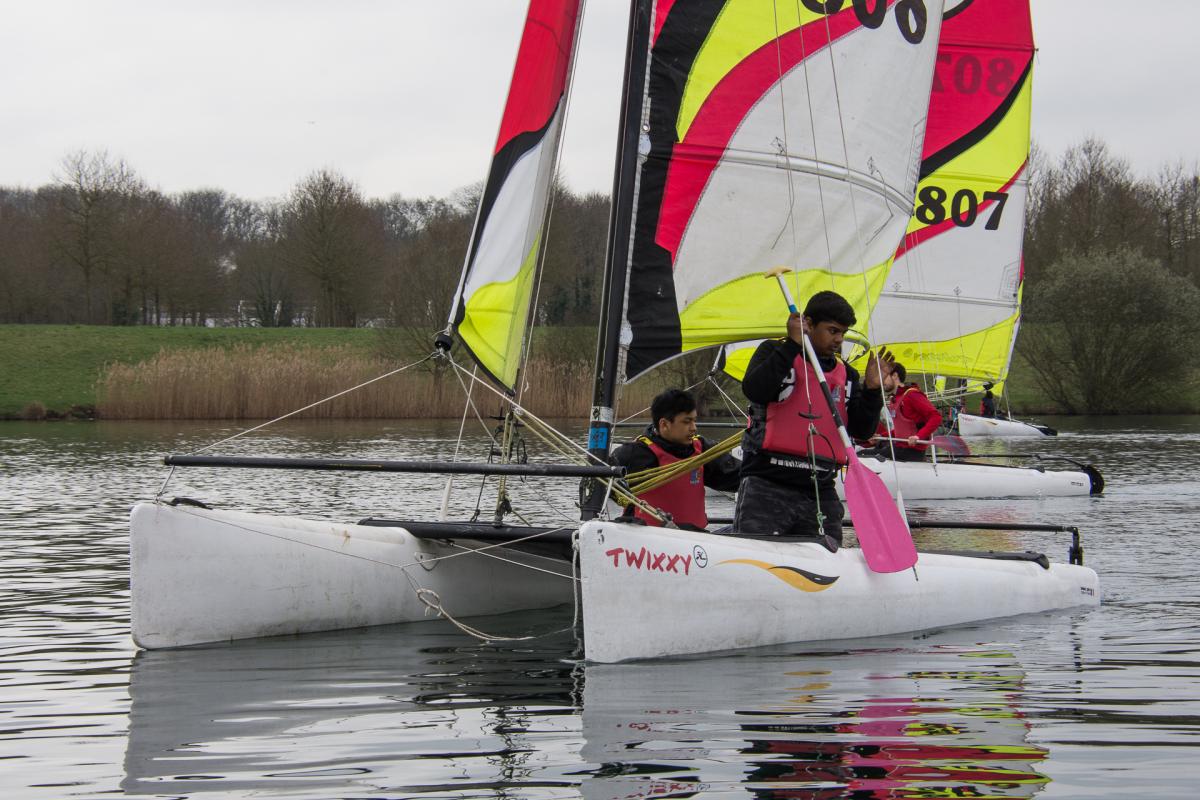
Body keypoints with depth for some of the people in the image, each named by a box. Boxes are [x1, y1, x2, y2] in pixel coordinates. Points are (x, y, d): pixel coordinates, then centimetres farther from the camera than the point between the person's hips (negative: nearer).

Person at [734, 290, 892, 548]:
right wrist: (792, 345, -16)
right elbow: (754, 391, -16)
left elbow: (861, 431, 12)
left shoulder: (847, 375, 18)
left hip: (821, 493, 5)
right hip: (766, 487, -5)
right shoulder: (774, 352, 5)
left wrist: (872, 389, -3)